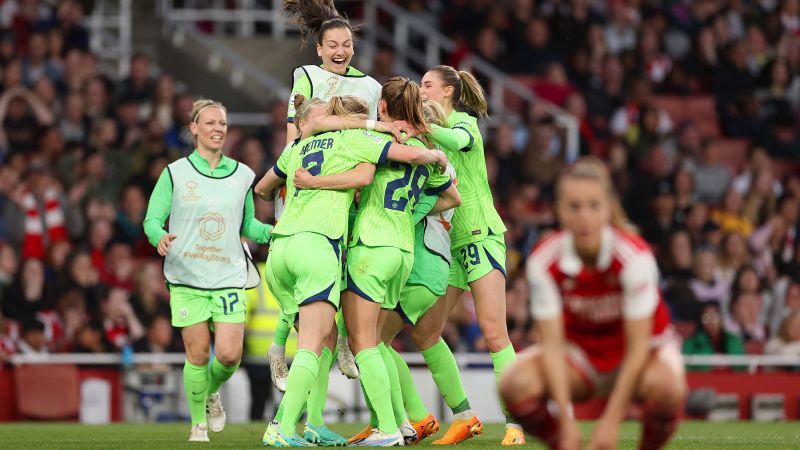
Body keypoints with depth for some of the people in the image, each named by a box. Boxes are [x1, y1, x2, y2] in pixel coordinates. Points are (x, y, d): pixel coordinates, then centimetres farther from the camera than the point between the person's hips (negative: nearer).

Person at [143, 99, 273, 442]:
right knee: (197, 354, -4)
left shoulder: (242, 175, 10)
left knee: (229, 354, -9)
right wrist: (160, 237, -20)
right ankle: (198, 423, 14)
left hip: (229, 277, 2)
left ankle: (213, 392, 26)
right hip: (186, 277, -2)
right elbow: (152, 219, 2)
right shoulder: (175, 173, 2)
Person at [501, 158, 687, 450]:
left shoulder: (635, 257, -25)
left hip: (643, 350, -2)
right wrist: (566, 421, -29)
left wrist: (611, 420, -28)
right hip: (579, 353, 2)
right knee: (516, 384, -29)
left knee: (665, 387, -38)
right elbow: (552, 343, -19)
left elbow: (638, 346, -24)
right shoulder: (543, 261, -19)